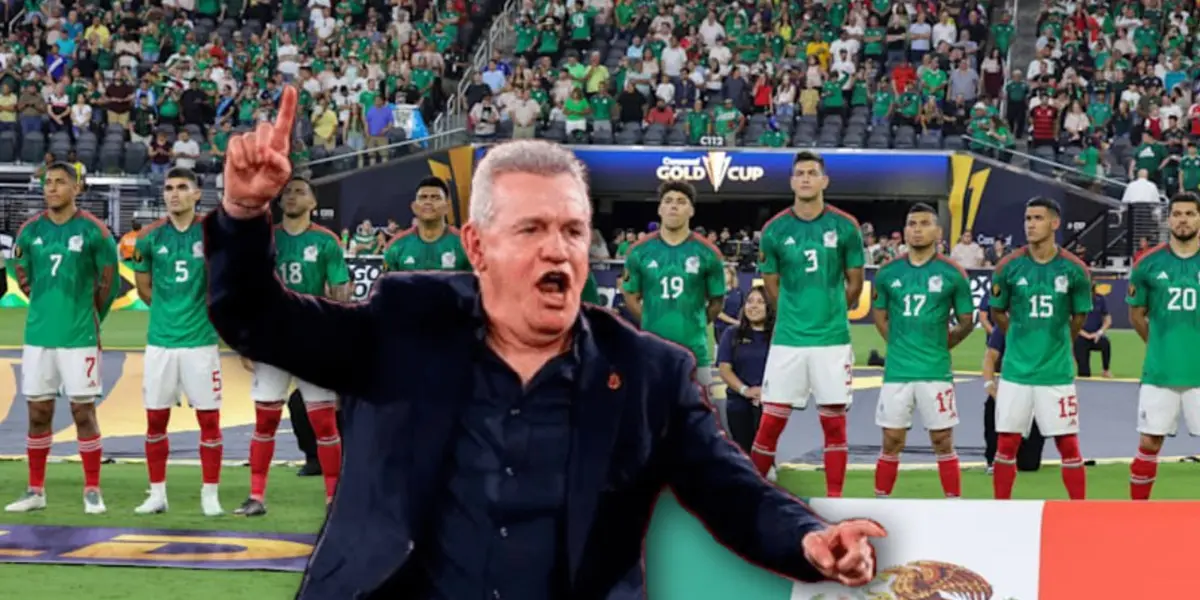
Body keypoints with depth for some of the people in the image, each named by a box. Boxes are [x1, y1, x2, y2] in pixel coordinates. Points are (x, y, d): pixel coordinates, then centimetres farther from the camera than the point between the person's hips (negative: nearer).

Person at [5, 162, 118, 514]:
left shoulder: (93, 231, -5)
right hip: (38, 336, 3)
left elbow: (108, 283, 3)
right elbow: (24, 280, 16)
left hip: (79, 338, -3)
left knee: (83, 412, -1)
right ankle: (36, 491, 16)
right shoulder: (30, 231, 5)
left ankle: (92, 492, 7)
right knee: (38, 413, 8)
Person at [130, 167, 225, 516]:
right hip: (160, 340, 2)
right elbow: (144, 288, 13)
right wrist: (170, 308, 11)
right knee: (156, 419, 6)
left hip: (201, 340, -2)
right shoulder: (150, 237, 1)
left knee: (209, 418, 1)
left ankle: (210, 494, 10)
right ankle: (157, 494, 17)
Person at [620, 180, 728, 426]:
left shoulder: (707, 253, -2)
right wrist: (651, 324, 6)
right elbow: (631, 296, 11)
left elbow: (717, 300, 7)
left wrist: (693, 325, 6)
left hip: (694, 350, -1)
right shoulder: (640, 251, 0)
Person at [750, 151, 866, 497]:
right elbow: (771, 286, 9)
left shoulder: (846, 227, -2)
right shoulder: (774, 230, -1)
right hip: (787, 339, 0)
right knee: (771, 421, 1)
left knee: (834, 423, 4)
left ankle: (834, 500, 11)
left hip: (832, 339, 0)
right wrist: (796, 315, 10)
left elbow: (854, 283, 8)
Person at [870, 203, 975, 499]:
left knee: (943, 443, 2)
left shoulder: (952, 274, -2)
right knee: (891, 444, 6)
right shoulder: (888, 272, 4)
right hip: (897, 371, 2)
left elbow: (966, 322, 6)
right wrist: (901, 346, 8)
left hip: (936, 372, -2)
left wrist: (939, 346, 5)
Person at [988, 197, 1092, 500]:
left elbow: (1079, 316, 10)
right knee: (1006, 444, 4)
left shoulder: (1074, 269, -5)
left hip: (1057, 372, -1)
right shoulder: (1009, 267, -3)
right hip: (1016, 370, 1)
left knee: (1068, 445, 2)